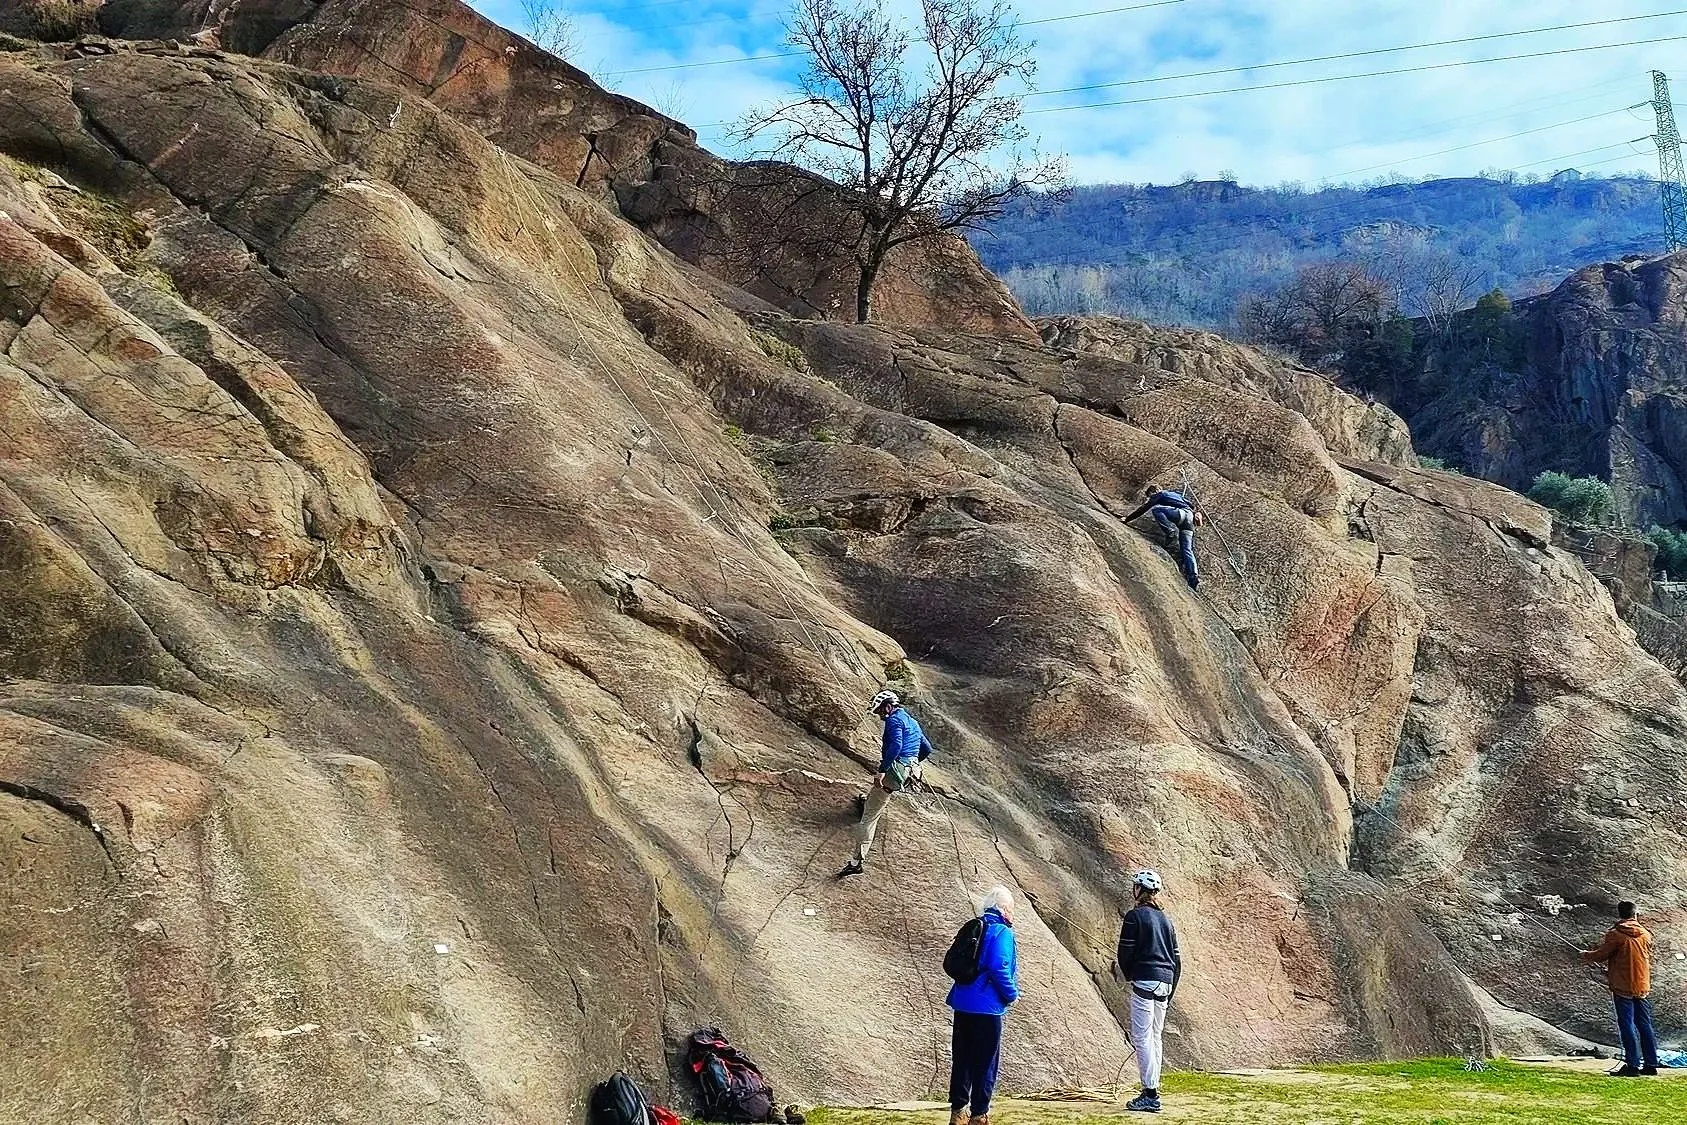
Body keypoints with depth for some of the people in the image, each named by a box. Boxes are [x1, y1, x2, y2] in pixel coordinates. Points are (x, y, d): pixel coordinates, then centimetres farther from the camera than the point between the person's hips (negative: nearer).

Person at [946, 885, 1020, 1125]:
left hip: (962, 1004, 8)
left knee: (962, 1060, 13)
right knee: (986, 1063, 1)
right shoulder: (1001, 932, -11)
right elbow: (998, 968, -23)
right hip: (986, 1007, -8)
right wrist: (1012, 994, -8)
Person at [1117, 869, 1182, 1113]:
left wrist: (1128, 976, 10)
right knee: (1155, 1037, 14)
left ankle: (1150, 1094, -11)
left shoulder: (1134, 916, -6)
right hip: (1165, 983, 7)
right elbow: (1176, 958, 16)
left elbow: (1125, 952, -8)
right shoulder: (1165, 920, 14)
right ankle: (1153, 1090, 16)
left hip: (1144, 982, -7)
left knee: (1142, 1037, -6)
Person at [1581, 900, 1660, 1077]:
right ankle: (1651, 1064, 13)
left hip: (1623, 987, -5)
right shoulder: (1646, 934, 7)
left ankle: (1632, 1065, -5)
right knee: (1645, 1025, 11)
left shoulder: (1616, 934, -11)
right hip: (1643, 987, 5)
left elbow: (1601, 955, -7)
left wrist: (1586, 955, 15)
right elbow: (1649, 958, 18)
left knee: (1627, 1025, -2)